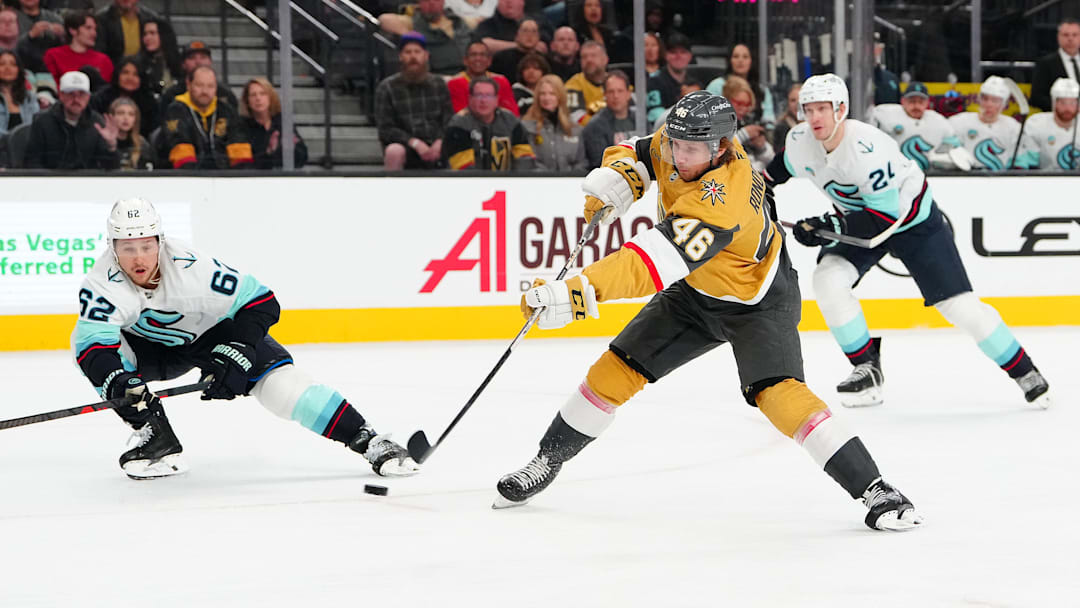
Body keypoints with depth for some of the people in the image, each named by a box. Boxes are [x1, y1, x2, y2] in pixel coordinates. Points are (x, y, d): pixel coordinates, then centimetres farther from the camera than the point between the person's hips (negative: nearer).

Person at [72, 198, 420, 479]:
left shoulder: (192, 269, -34)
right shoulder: (102, 283, -29)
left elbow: (260, 302, -26)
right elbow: (92, 343, -36)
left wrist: (236, 355, -34)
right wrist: (114, 379, -55)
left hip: (212, 333, -2)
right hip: (150, 348, 3)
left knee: (276, 380, -21)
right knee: (93, 352, -22)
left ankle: (368, 441, -16)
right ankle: (157, 441, -12)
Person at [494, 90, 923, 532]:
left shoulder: (722, 198, -41)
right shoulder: (683, 142, -17)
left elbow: (658, 261, -51)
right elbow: (637, 152, 6)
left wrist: (578, 292, -60)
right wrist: (615, 178, -18)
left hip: (757, 301, -7)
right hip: (693, 292, 7)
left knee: (777, 391, -26)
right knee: (617, 370, 2)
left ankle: (873, 489, -20)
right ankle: (548, 460, 19)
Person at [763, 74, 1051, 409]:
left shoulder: (867, 148, -35)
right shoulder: (799, 141, -15)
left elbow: (886, 215, -35)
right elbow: (781, 168, 11)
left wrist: (834, 226, -40)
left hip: (913, 219, -6)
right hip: (857, 219, 6)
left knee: (958, 304, -7)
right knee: (828, 280, -19)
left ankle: (1024, 371, 9)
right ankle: (867, 370, -6)